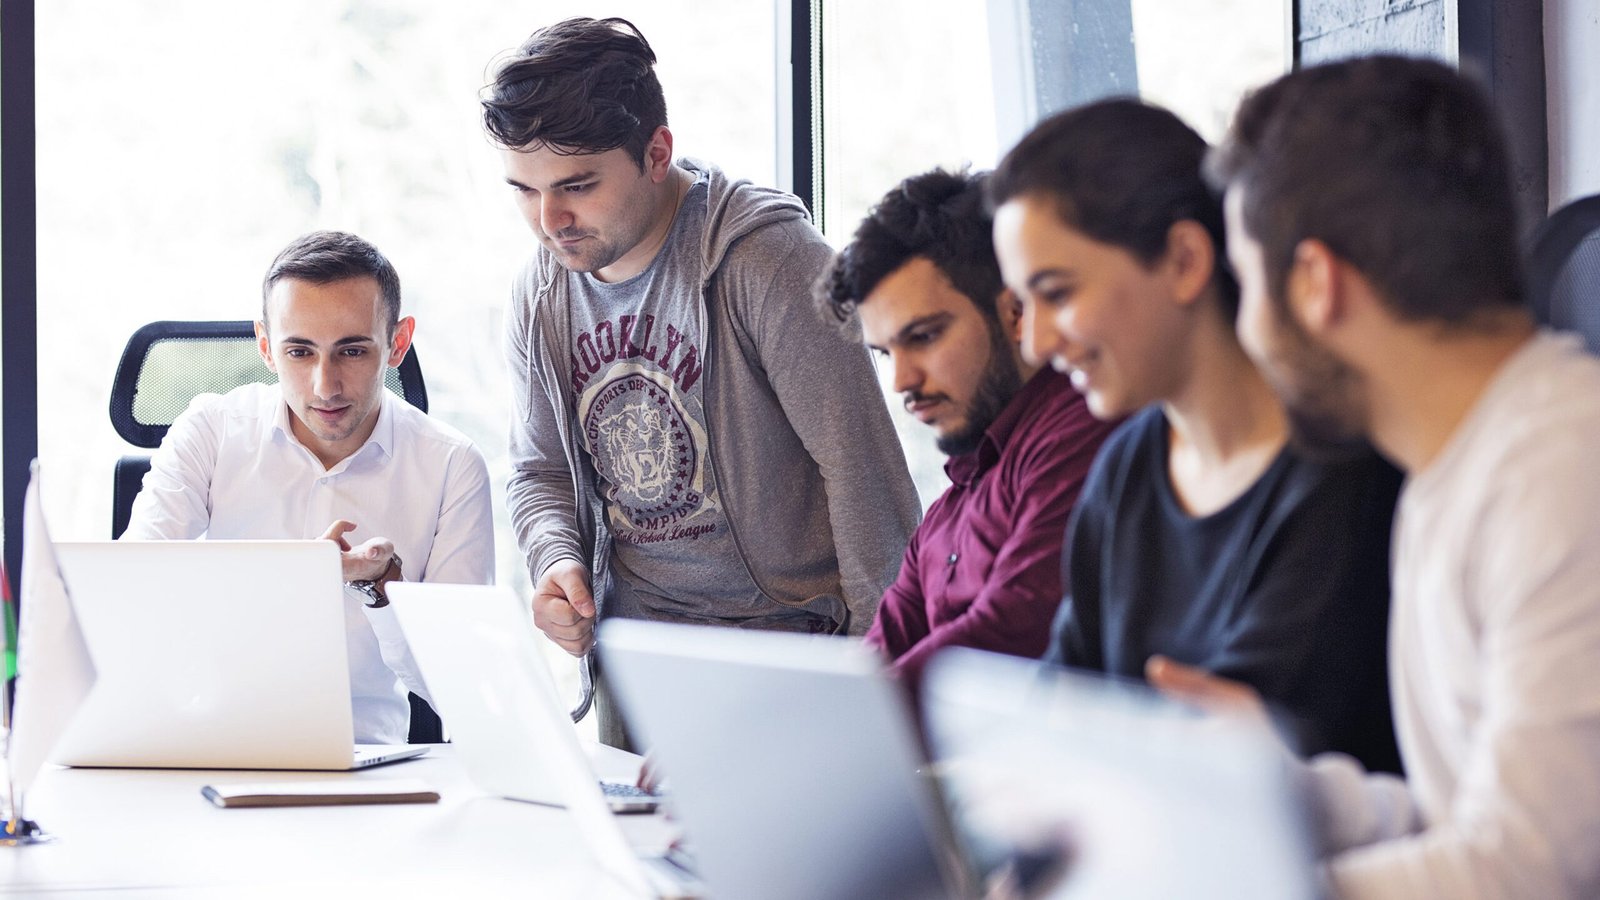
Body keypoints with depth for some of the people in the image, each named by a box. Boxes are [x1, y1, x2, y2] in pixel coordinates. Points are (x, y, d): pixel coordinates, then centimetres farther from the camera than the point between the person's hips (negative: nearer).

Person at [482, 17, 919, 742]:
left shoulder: (766, 256, -13)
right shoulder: (539, 299, 7)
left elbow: (861, 467, -14)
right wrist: (556, 561, -2)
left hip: (788, 636, -5)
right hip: (633, 652, 5)